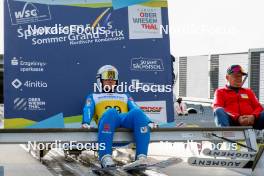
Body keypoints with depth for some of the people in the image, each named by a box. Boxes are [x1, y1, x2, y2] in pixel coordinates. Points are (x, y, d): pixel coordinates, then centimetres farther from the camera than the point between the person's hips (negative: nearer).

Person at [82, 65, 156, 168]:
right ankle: (105, 157, -47)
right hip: (106, 120, -2)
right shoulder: (94, 97, 33)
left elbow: (135, 109, 19)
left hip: (126, 120, 2)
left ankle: (141, 157, -42)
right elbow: (88, 110, 12)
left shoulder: (125, 97, 38)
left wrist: (149, 122, -1)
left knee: (137, 112, -32)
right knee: (110, 112, -38)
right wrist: (86, 123, -12)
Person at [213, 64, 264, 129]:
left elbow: (259, 107, 17)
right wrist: (237, 117, -15)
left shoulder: (249, 91, 31)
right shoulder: (220, 92, 21)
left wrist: (253, 116, -10)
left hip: (250, 121, 3)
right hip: (232, 122, -3)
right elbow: (218, 108, 2)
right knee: (219, 111, -33)